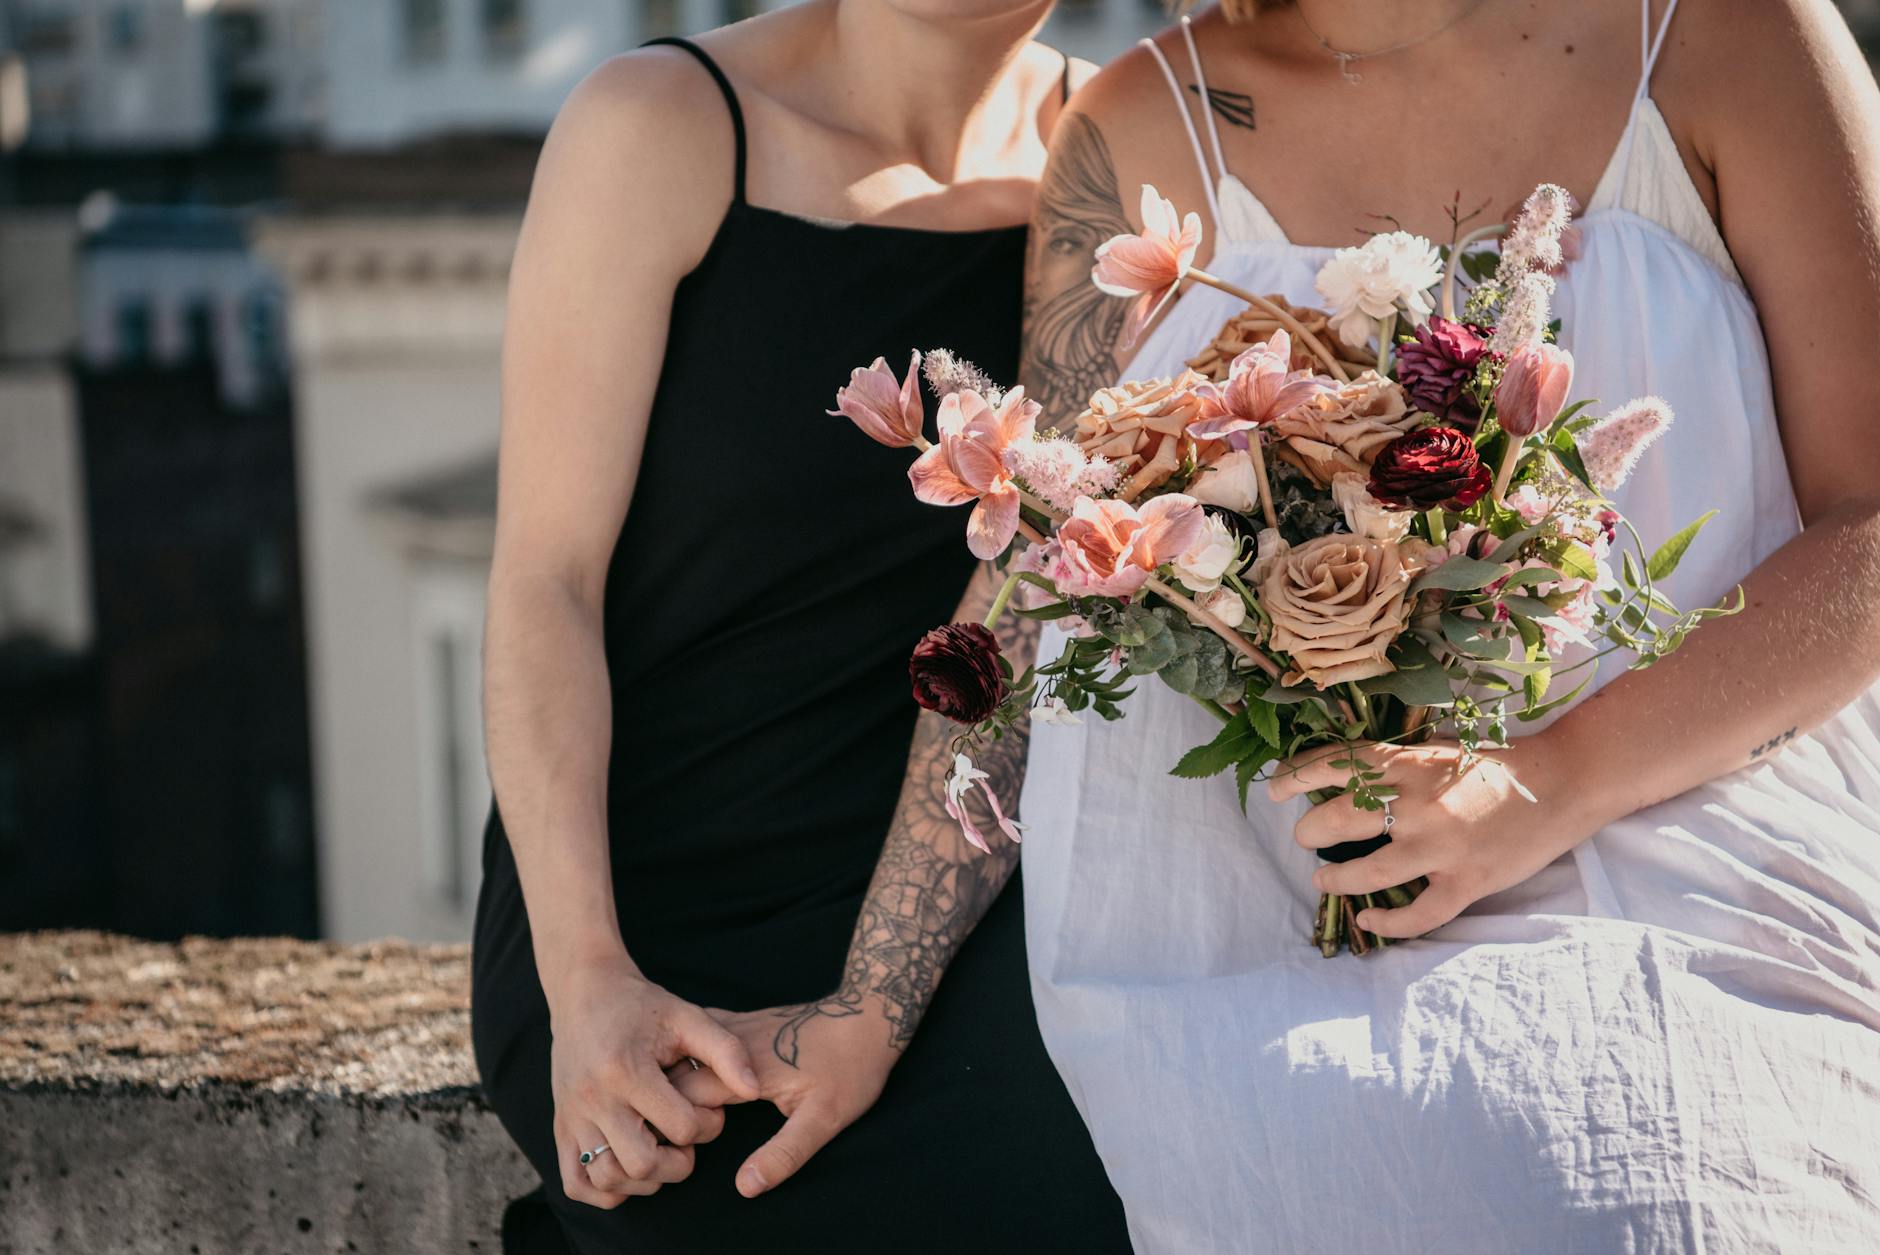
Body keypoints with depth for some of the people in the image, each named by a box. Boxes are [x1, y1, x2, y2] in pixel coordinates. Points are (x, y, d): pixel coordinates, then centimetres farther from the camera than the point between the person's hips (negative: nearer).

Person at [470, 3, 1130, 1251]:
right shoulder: (660, 127, -9)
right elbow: (543, 583, -10)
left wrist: (876, 1004, -19)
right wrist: (587, 984, -22)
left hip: (932, 908, 4)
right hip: (651, 923, -4)